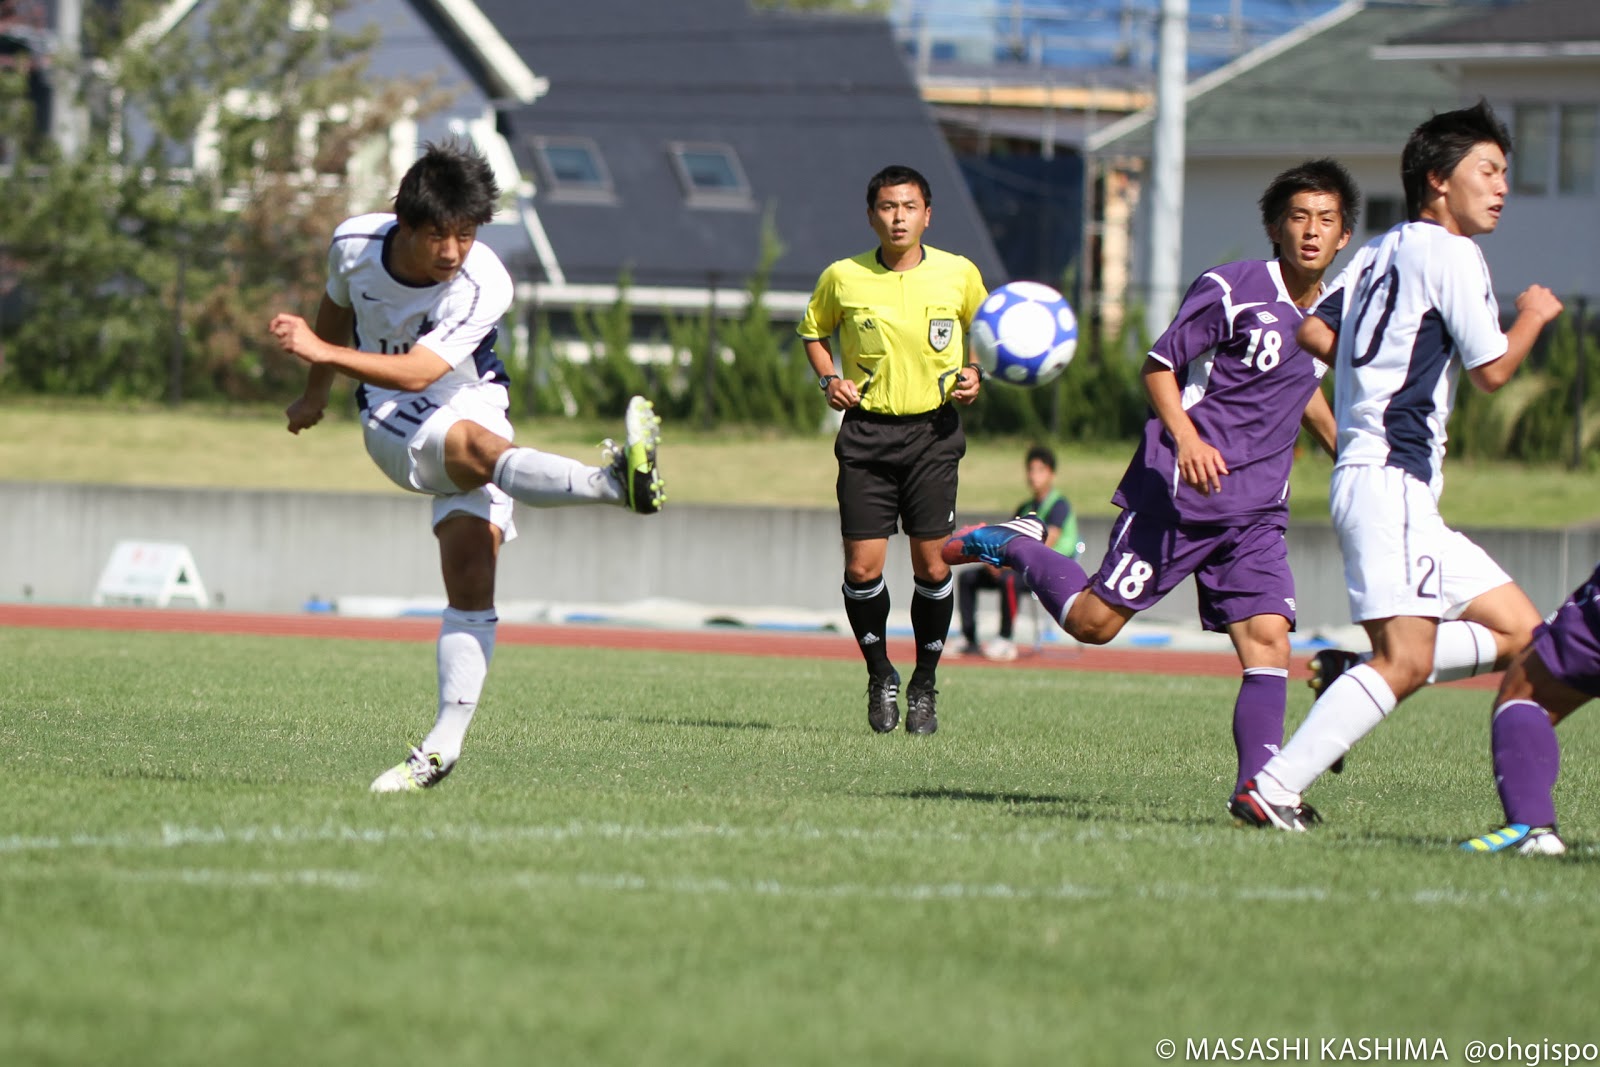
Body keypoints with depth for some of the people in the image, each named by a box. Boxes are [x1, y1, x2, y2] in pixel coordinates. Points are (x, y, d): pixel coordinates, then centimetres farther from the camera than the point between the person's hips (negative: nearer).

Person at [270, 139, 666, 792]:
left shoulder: (485, 286, -20)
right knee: (478, 446, -35)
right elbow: (337, 308, 15)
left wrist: (322, 351, -36)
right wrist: (316, 394, 29)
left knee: (471, 579, -17)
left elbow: (417, 372, -28)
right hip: (393, 427, 0)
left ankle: (444, 746, -15)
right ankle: (616, 481, -62)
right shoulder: (354, 243, -9)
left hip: (466, 402, 0)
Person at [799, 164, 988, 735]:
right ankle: (880, 676, 18)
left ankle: (924, 685, 15)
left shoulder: (959, 274, -2)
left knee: (932, 565, -2)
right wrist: (830, 379, -2)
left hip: (933, 432, 0)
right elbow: (813, 332, 15)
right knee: (862, 568, -5)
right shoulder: (843, 278, -3)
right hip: (867, 431, 0)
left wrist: (974, 374, -1)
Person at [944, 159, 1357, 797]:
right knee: (1095, 621, -3)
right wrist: (1187, 438, -23)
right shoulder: (1231, 289, -10)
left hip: (1256, 512, 5)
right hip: (1178, 491, -5)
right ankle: (1009, 547, 21)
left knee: (1268, 639, -11)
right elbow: (1159, 364, -8)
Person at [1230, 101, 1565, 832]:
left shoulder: (1380, 250, 19)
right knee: (1406, 661, -20)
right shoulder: (1449, 253, -7)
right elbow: (1492, 370, -6)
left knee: (1520, 633, 7)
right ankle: (1273, 788, -23)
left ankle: (1347, 680, 4)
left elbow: (1313, 332, 16)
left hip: (1401, 489, 10)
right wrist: (1534, 316, 11)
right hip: (1389, 476, -10)